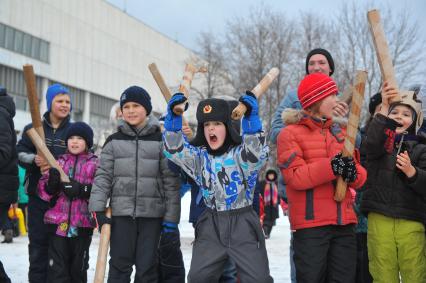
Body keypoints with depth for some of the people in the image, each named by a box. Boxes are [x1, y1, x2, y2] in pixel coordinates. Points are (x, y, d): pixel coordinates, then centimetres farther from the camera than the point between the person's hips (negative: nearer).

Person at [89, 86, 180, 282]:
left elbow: (171, 181, -1)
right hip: (121, 212, 1)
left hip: (152, 213, -1)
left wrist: (171, 217, -5)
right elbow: (103, 176, 4)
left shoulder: (161, 140, 1)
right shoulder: (114, 141, 6)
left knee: (147, 267, 4)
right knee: (119, 266, 4)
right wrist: (98, 209, -6)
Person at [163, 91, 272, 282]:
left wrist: (250, 117, -35)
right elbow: (173, 149, -6)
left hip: (243, 224, -3)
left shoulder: (240, 154, -7)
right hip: (211, 224, 4)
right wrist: (173, 117, -18)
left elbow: (257, 153, -28)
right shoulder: (199, 156, 5)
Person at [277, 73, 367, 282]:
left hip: (344, 223, 6)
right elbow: (295, 176, -14)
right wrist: (331, 166, -23)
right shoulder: (290, 133, -1)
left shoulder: (338, 132, 17)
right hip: (310, 224, -5)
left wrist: (353, 172, -12)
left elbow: (360, 175, 12)